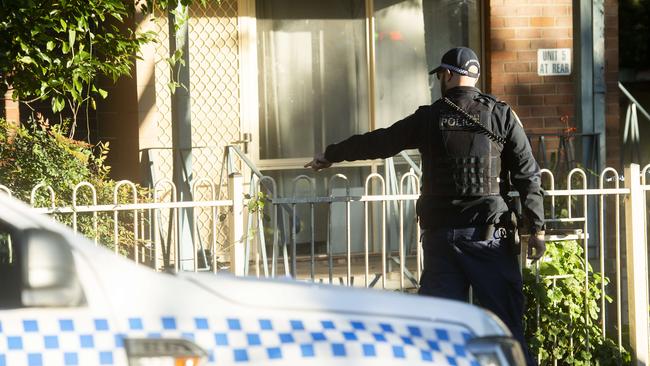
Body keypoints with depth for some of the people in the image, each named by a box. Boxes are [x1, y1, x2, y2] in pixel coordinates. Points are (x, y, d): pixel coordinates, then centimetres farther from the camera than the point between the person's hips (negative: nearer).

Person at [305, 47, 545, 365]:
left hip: (441, 234, 1)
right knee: (505, 320, -1)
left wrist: (330, 155, 27)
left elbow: (375, 143, 13)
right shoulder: (502, 116, 1)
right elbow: (527, 175, -3)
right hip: (490, 233, -1)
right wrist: (537, 228, -1)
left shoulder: (429, 118, 2)